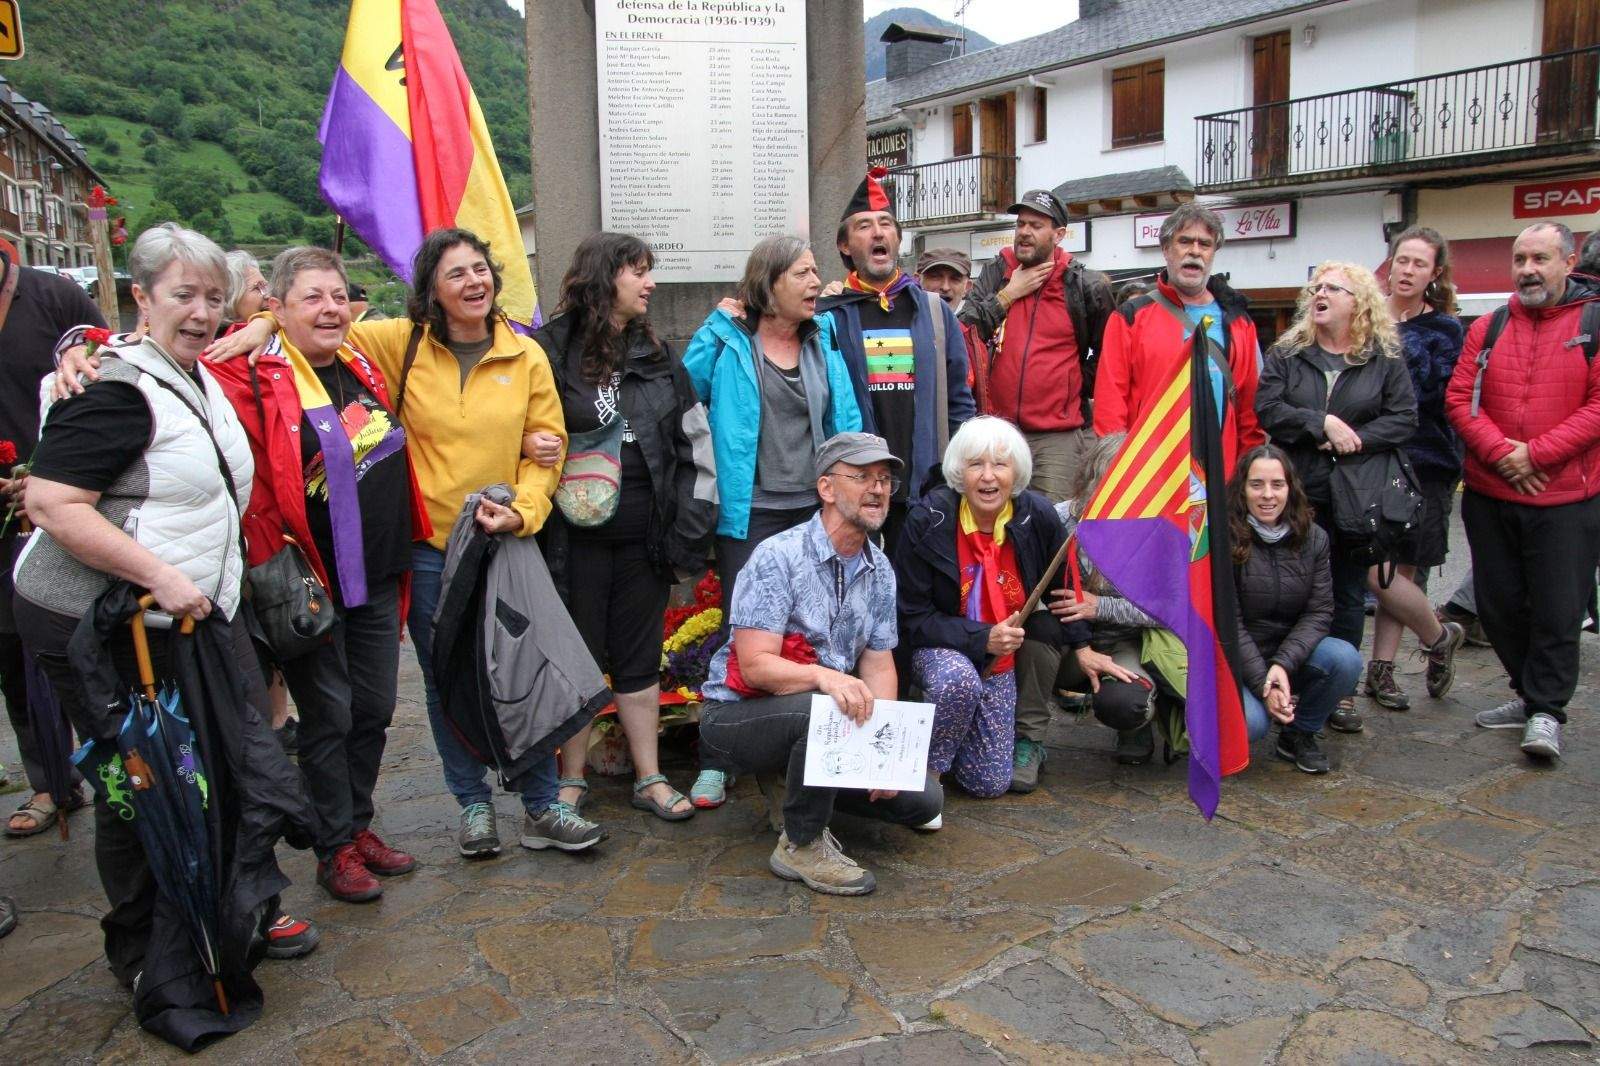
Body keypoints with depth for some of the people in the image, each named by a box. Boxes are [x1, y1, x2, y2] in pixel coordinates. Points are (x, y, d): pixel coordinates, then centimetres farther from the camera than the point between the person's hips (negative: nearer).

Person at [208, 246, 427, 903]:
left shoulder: (364, 367, 9)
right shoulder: (253, 378, -12)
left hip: (377, 577, 6)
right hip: (312, 583, -6)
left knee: (374, 710, 15)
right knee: (328, 718, 6)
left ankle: (359, 825, 32)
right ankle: (336, 850, 21)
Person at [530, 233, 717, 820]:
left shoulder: (658, 356, 9)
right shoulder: (550, 351, -5)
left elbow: (695, 441, 8)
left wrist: (692, 526, 2)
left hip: (644, 535, 4)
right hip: (576, 536, -4)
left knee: (640, 657, 12)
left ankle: (649, 778, 23)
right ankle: (570, 781, 23)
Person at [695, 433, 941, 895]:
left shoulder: (880, 571, 4)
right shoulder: (778, 557, -19)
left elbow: (879, 664, 4)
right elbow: (756, 666, -25)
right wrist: (823, 676, -43)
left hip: (827, 718, 7)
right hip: (737, 714, -6)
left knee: (923, 799, -5)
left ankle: (810, 785, 17)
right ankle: (801, 844, -14)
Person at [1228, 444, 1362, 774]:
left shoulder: (1313, 538, -1)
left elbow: (1320, 611, -6)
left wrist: (1283, 664, -22)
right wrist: (1262, 685, -22)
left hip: (1290, 652, 5)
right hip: (1235, 660, -4)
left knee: (1345, 659, -24)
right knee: (1250, 722, -30)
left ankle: (1299, 734, 2)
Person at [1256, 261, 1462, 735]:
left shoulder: (1385, 358, 4)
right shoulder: (1288, 354, 5)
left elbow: (1404, 418, -4)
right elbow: (1266, 408, -8)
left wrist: (1356, 440, -17)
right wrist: (1323, 423, -17)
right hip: (1301, 495, 1)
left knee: (1348, 592, 6)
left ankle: (1340, 691, 19)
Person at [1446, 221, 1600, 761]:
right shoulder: (1488, 328, 8)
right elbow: (1459, 398, 1)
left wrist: (1535, 454, -16)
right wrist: (1500, 453, -13)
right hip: (1488, 497, 4)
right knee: (1499, 605, 11)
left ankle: (1546, 709, 14)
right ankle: (1530, 693, 29)